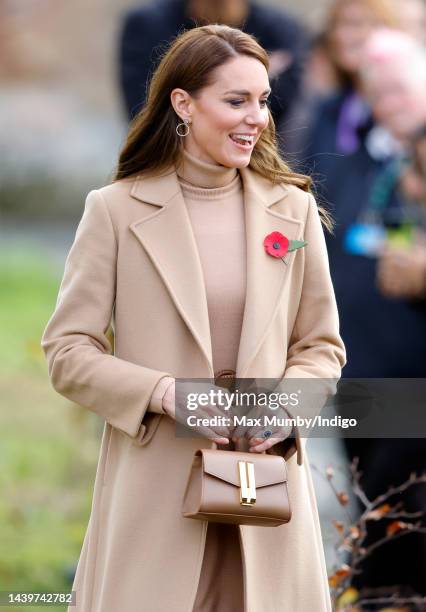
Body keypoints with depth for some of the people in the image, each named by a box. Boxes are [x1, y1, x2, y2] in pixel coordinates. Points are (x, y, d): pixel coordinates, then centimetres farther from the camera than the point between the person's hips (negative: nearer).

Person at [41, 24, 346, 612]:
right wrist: (165, 394, -15)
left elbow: (322, 345, 12)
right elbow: (67, 351, -1)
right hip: (153, 488, -2)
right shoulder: (115, 210, -1)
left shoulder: (293, 210, 7)